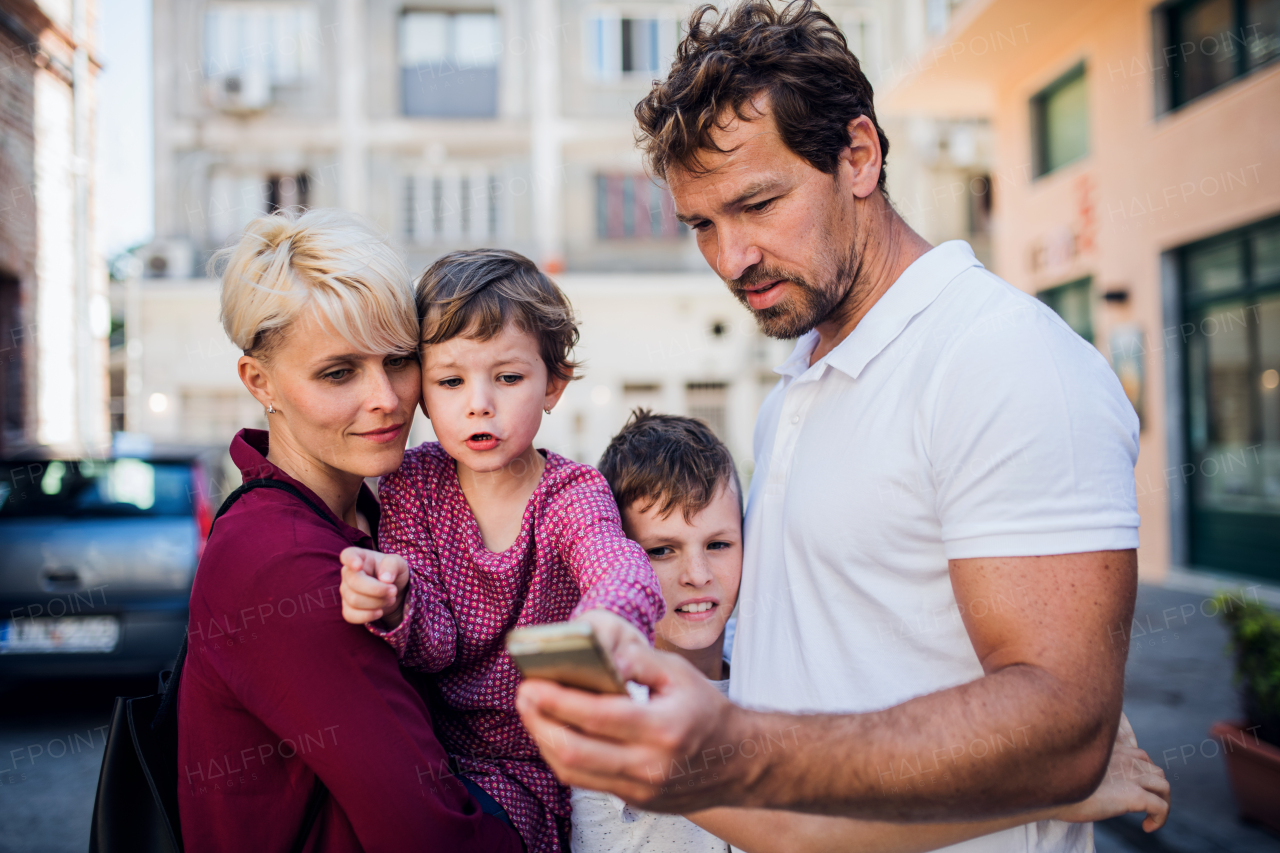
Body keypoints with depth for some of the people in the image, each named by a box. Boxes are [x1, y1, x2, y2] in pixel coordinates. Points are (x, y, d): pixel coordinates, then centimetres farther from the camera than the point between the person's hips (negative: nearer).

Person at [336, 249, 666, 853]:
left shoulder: (572, 494, -12)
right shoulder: (413, 483, -4)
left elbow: (620, 565, -36)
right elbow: (435, 647, -8)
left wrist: (608, 621, -61)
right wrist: (393, 600, -32)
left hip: (554, 763, -2)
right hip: (448, 751, 2)